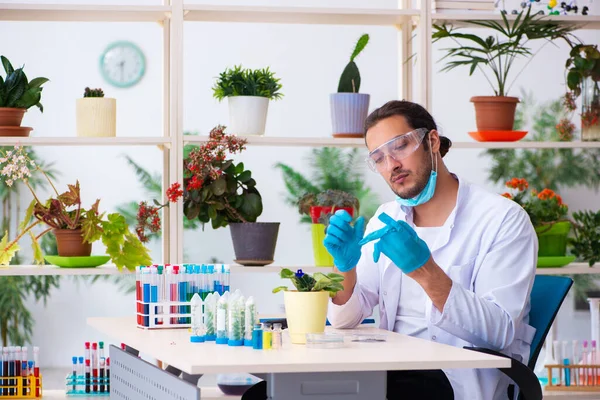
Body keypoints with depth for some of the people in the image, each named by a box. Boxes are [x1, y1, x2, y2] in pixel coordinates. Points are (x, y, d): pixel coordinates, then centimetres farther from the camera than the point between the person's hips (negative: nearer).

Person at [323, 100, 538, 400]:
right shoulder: (387, 220, 12)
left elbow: (500, 332, -18)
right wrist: (345, 267, -12)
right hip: (391, 370, 6)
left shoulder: (503, 220, -7)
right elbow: (345, 319, 9)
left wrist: (425, 271, -29)